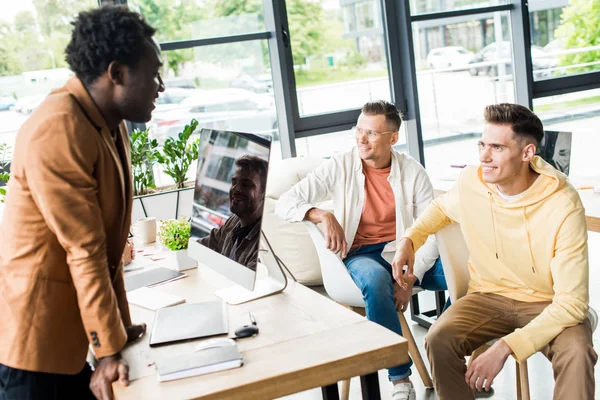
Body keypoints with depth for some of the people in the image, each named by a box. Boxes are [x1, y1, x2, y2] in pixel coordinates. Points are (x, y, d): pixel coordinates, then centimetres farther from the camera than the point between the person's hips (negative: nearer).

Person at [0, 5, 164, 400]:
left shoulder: (112, 126, 7)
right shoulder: (58, 129, -21)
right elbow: (85, 249, -22)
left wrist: (120, 324, 11)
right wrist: (109, 349, -19)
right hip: (33, 335, -8)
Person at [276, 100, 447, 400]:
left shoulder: (413, 172, 0)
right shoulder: (339, 167, -3)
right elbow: (284, 204, -8)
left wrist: (410, 278, -20)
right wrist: (324, 216, -27)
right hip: (362, 254, -2)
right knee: (375, 280, -39)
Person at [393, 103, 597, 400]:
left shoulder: (563, 206, -25)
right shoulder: (470, 182, -11)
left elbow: (571, 301, -25)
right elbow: (442, 208, 17)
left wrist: (506, 347, -33)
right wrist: (409, 239, -1)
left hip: (547, 304, -3)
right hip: (489, 296, 3)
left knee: (576, 352, -35)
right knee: (439, 340, -26)